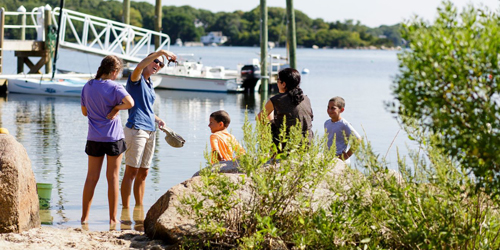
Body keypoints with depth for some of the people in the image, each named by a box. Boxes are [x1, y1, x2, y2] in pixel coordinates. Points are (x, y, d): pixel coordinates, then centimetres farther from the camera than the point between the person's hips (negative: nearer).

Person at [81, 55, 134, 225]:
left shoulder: (88, 87, 4)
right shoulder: (114, 87, -11)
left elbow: (84, 112, 13)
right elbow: (129, 103, -27)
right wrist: (116, 108, -10)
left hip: (94, 138, 4)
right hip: (113, 137, -4)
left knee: (92, 177, 10)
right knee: (113, 177, 4)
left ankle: (84, 216, 11)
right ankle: (113, 218, 8)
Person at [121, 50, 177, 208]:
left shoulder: (149, 84, 20)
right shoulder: (136, 79, -4)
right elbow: (140, 66, -28)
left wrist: (157, 119, 13)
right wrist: (161, 52, -33)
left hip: (150, 131, 8)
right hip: (136, 129, -8)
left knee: (143, 173, 12)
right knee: (131, 172, -7)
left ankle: (139, 210, 18)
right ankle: (125, 210, -6)